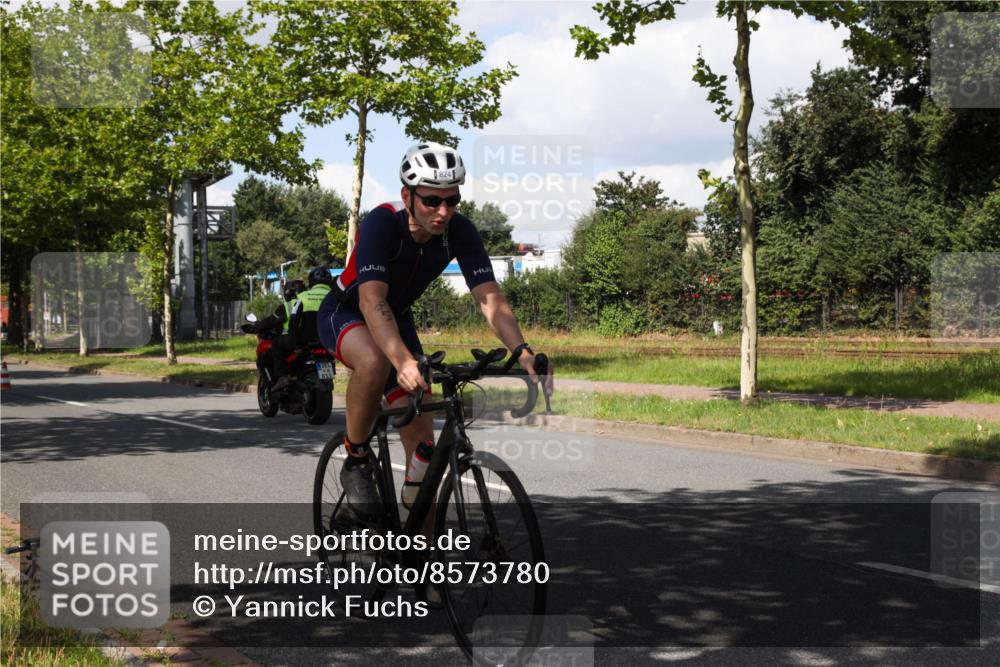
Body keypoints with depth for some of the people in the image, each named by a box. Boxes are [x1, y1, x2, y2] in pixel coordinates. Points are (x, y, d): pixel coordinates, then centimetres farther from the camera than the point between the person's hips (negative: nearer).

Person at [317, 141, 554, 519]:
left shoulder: (459, 231, -20)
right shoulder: (381, 223, -33)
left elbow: (490, 297, -27)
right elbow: (372, 300, -45)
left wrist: (522, 352, -45)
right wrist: (403, 360, -60)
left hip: (396, 319, 5)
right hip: (345, 313, -4)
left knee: (422, 441, -6)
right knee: (375, 361, -41)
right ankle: (356, 459, -17)